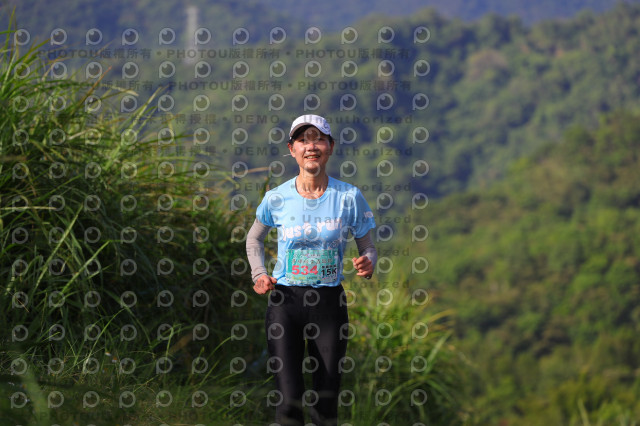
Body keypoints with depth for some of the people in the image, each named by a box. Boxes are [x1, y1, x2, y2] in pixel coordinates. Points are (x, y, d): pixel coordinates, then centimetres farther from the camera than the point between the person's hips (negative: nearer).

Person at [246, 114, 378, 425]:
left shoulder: (348, 197, -3)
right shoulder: (277, 198, -2)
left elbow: (368, 247, 6)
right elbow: (254, 237, 17)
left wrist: (367, 264, -17)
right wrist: (259, 274, 1)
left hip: (329, 303, 1)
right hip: (285, 301, -1)